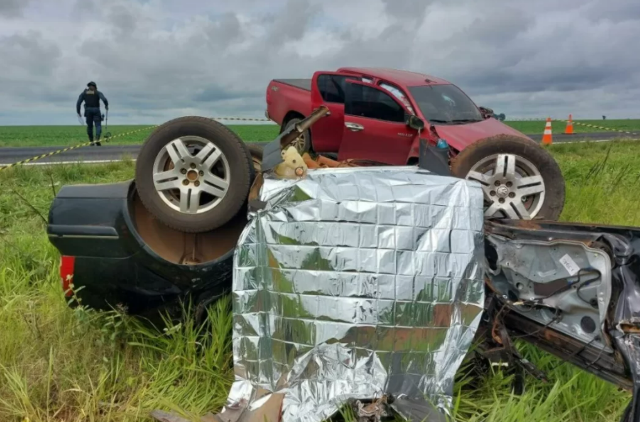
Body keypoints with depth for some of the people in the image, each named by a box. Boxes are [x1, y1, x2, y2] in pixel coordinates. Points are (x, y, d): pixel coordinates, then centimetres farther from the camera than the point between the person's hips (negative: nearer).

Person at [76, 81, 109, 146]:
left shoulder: (83, 93, 12)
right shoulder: (98, 93, 6)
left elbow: (78, 103, 4)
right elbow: (104, 99, -12)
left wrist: (78, 112, 8)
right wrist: (106, 105, 5)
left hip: (88, 111, 2)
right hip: (96, 110, -2)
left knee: (89, 126, 14)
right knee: (98, 125, -3)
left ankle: (91, 141, 16)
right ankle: (97, 139, -25)